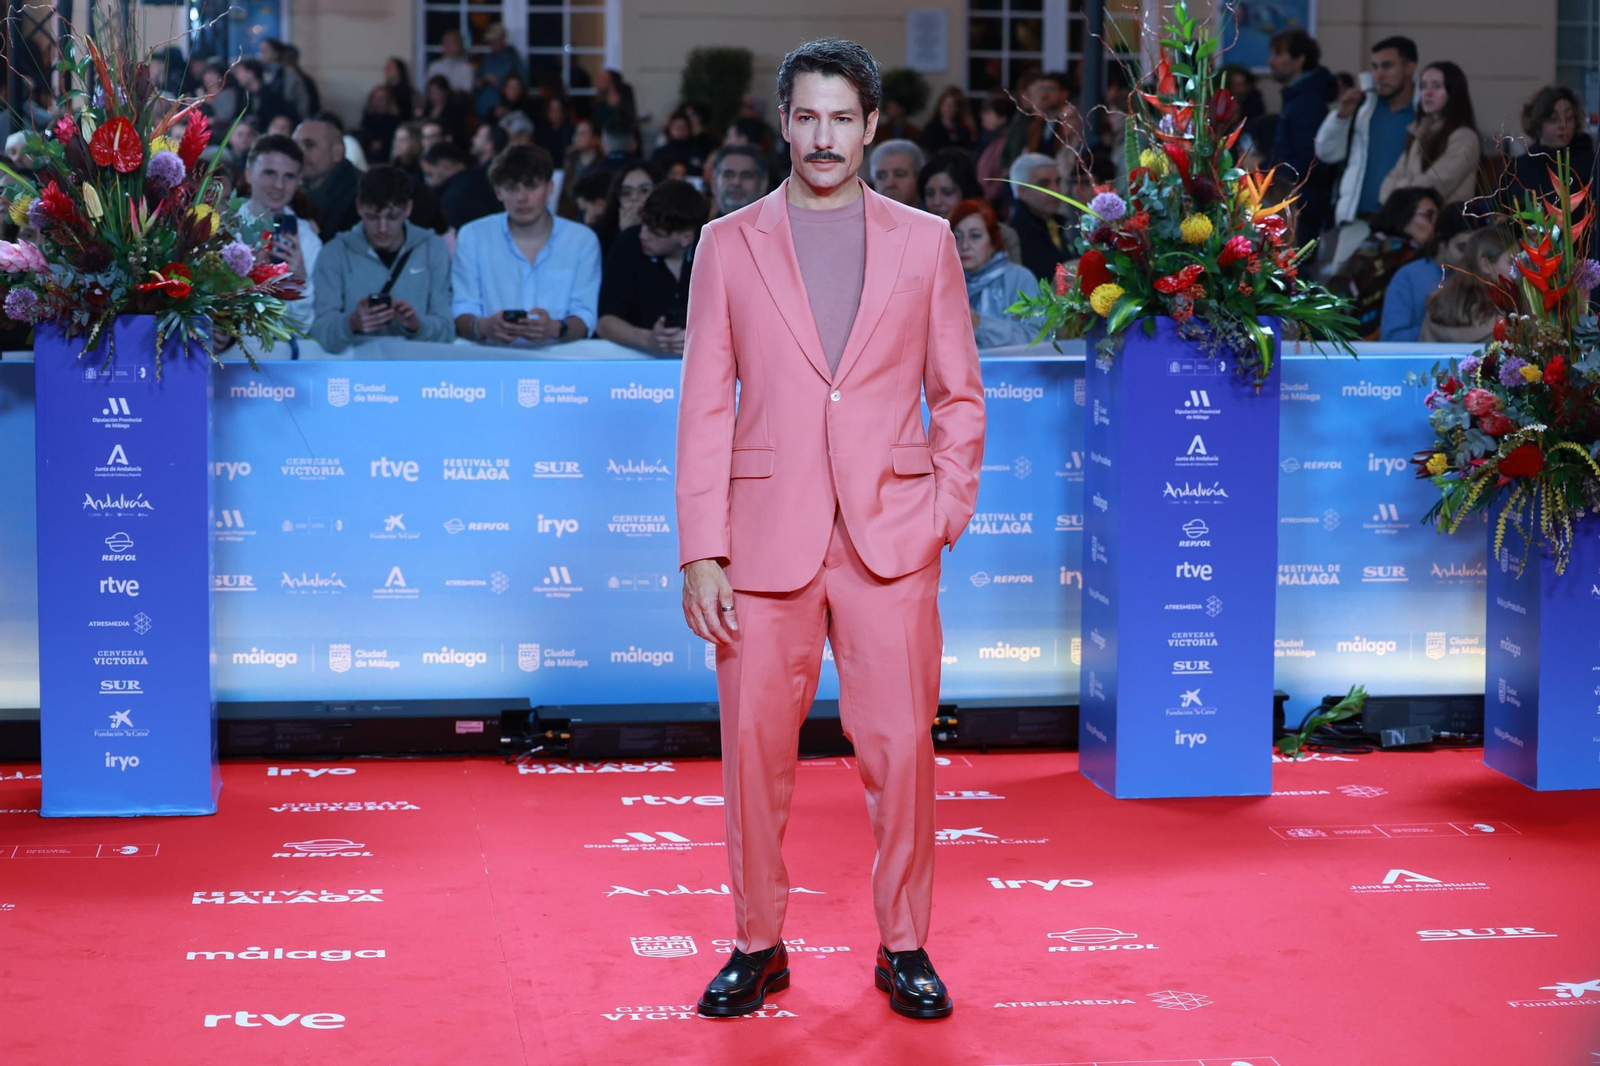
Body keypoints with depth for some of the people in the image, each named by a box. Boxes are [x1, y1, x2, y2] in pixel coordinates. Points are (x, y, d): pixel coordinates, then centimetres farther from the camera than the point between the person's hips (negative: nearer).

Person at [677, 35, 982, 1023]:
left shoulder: (925, 241, 8)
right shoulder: (730, 244, 7)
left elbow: (959, 395, 12)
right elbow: (705, 407, 4)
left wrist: (945, 515, -1)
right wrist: (700, 553, -3)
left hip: (891, 537, 0)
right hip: (767, 536, 0)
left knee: (901, 746, -1)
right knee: (756, 749, 3)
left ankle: (905, 946, 14)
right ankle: (759, 945, 18)